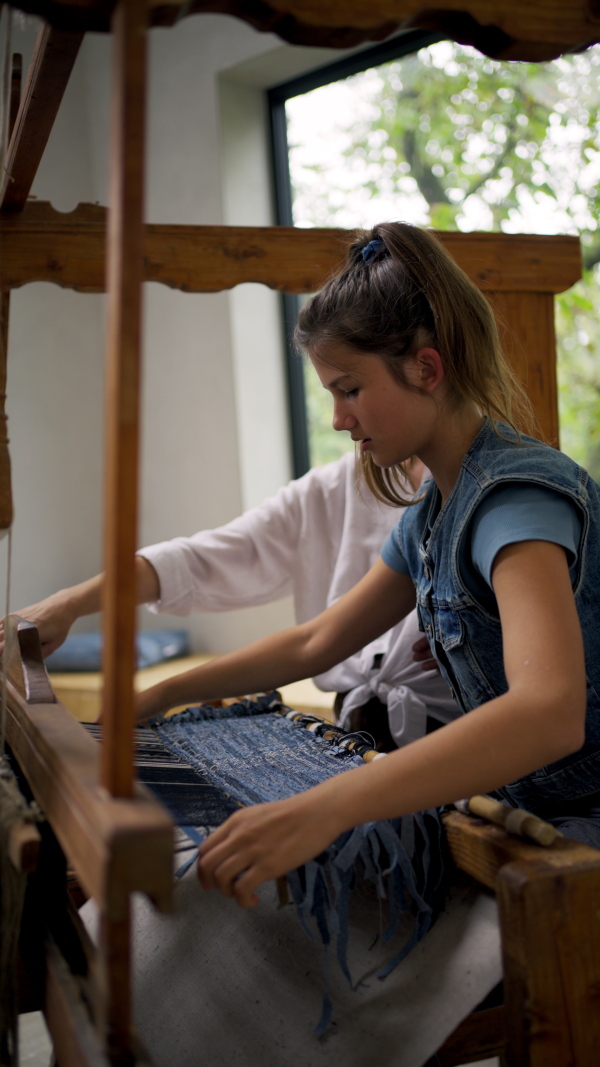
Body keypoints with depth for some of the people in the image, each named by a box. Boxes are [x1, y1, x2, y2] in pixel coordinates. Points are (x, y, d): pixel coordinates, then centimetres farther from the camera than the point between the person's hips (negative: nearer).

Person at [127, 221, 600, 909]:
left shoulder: (517, 491, -22)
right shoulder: (433, 514, 8)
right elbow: (317, 642, 17)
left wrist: (322, 809, -47)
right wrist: (162, 695, 14)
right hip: (529, 814, 8)